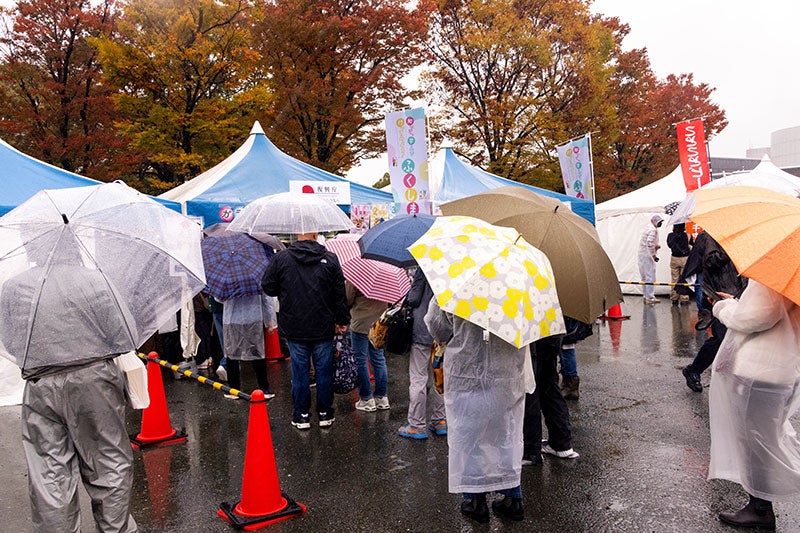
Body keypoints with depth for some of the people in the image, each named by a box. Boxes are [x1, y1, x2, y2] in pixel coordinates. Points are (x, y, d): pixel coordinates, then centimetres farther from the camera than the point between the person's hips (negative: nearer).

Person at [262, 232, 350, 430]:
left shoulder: (280, 258, -6)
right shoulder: (330, 259, -4)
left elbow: (268, 287, 0)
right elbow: (340, 294, -1)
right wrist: (342, 320, 8)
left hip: (294, 329, 0)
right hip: (323, 328, 0)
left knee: (299, 371, 9)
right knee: (324, 369, 11)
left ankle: (301, 415, 18)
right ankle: (325, 413, 21)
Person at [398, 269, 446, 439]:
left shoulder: (425, 267, -12)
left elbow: (413, 299, -9)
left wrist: (407, 298, 11)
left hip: (423, 332, -7)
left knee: (418, 379, 1)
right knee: (436, 378, 18)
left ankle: (417, 425, 7)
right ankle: (441, 421, 23)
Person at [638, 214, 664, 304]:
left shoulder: (648, 228, 18)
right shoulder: (653, 230, -14)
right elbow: (649, 243, -25)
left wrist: (656, 245, 6)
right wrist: (653, 255, -17)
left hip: (642, 254, 10)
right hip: (647, 255, -10)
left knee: (645, 276, 13)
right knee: (650, 276, -8)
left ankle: (646, 296, 19)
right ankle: (650, 297, -7)